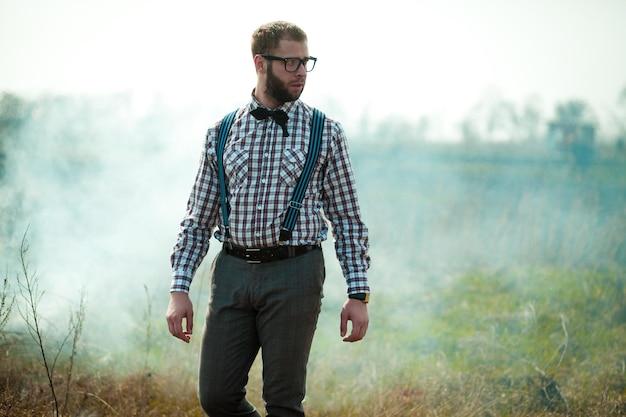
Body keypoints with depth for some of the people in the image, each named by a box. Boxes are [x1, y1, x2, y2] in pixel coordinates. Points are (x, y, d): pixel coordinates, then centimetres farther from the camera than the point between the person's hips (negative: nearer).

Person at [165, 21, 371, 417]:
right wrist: (179, 288, 3)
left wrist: (358, 294, -3)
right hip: (233, 270, 2)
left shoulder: (326, 133, 5)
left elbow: (348, 219, 5)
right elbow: (198, 219, 12)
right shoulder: (222, 134, 10)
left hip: (294, 274, -2)